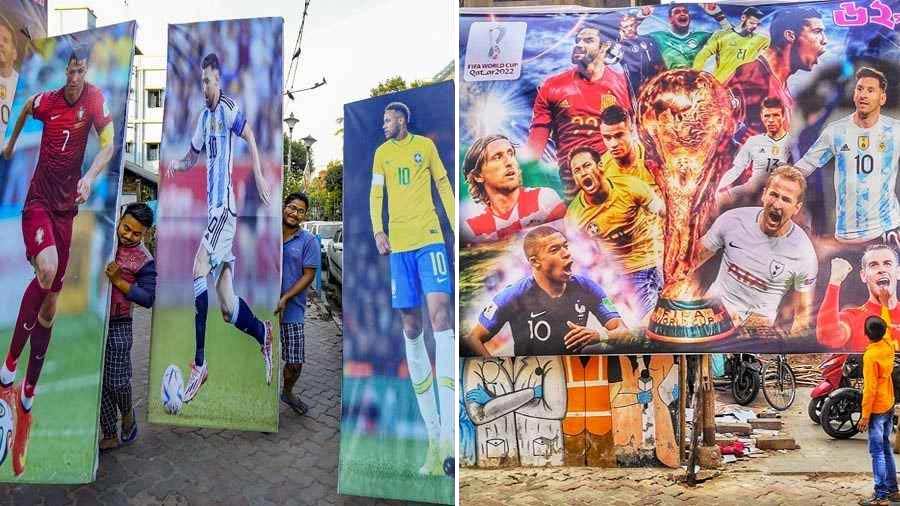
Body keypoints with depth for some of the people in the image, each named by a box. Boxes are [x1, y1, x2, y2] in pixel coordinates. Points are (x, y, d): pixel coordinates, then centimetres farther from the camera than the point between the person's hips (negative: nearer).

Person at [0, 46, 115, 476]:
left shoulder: (94, 98, -6)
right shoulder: (45, 100, -2)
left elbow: (108, 143, -18)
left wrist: (90, 177, -34)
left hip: (67, 204, 1)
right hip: (38, 200, -1)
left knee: (51, 293, 4)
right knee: (46, 270, -27)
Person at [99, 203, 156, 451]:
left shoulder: (144, 260, -7)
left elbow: (148, 298, -11)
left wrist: (118, 281, -21)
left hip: (117, 326, -4)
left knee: (117, 381, 2)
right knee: (99, 382, 8)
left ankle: (127, 415, 34)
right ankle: (110, 436, 20)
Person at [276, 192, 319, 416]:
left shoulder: (309, 241, -2)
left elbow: (308, 275, -6)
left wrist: (285, 299, -15)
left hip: (292, 310, -1)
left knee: (295, 361, 6)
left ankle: (287, 392, 34)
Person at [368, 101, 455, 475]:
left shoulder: (425, 145, 12)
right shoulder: (381, 153, 19)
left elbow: (443, 184, 13)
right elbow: (375, 195, 15)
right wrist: (378, 231, 0)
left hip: (430, 236, -3)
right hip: (398, 244, 3)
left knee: (439, 312, -20)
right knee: (410, 324, -1)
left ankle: (449, 435, -25)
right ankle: (433, 434, 4)